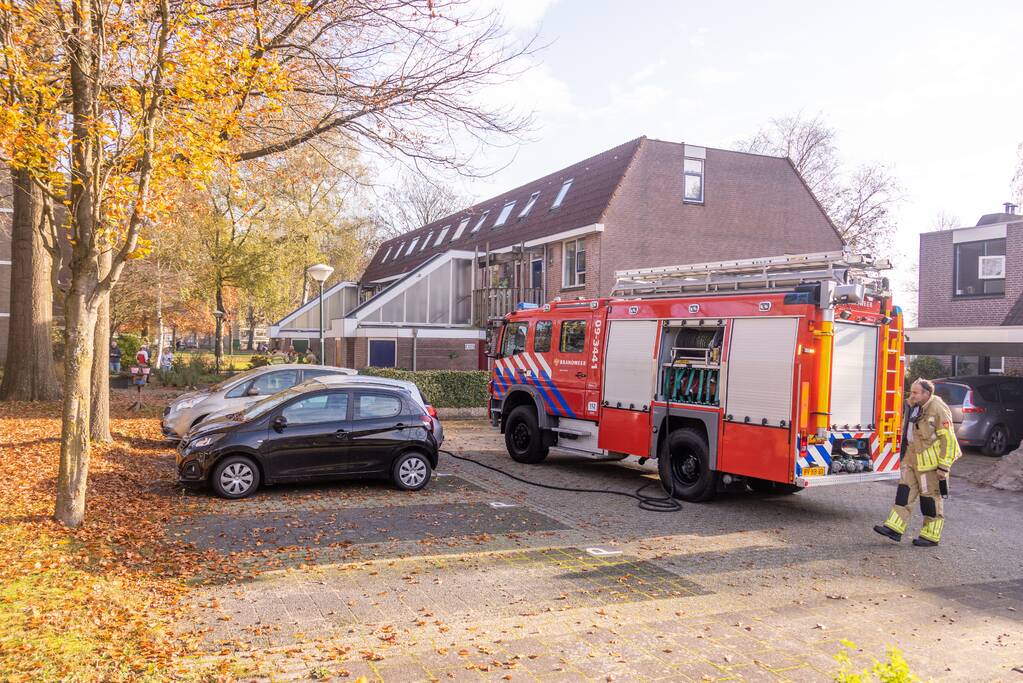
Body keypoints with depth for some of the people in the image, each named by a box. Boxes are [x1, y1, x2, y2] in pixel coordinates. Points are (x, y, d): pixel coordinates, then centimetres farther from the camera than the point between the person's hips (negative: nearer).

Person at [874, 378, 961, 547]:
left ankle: (931, 536, 13)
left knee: (930, 496, 2)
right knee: (904, 490, 3)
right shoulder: (915, 408, 11)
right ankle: (894, 528, 3)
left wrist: (944, 467, -19)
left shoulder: (938, 409, -16)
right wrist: (906, 456, 25)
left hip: (929, 463, -8)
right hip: (912, 459, 8)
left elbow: (948, 440, -18)